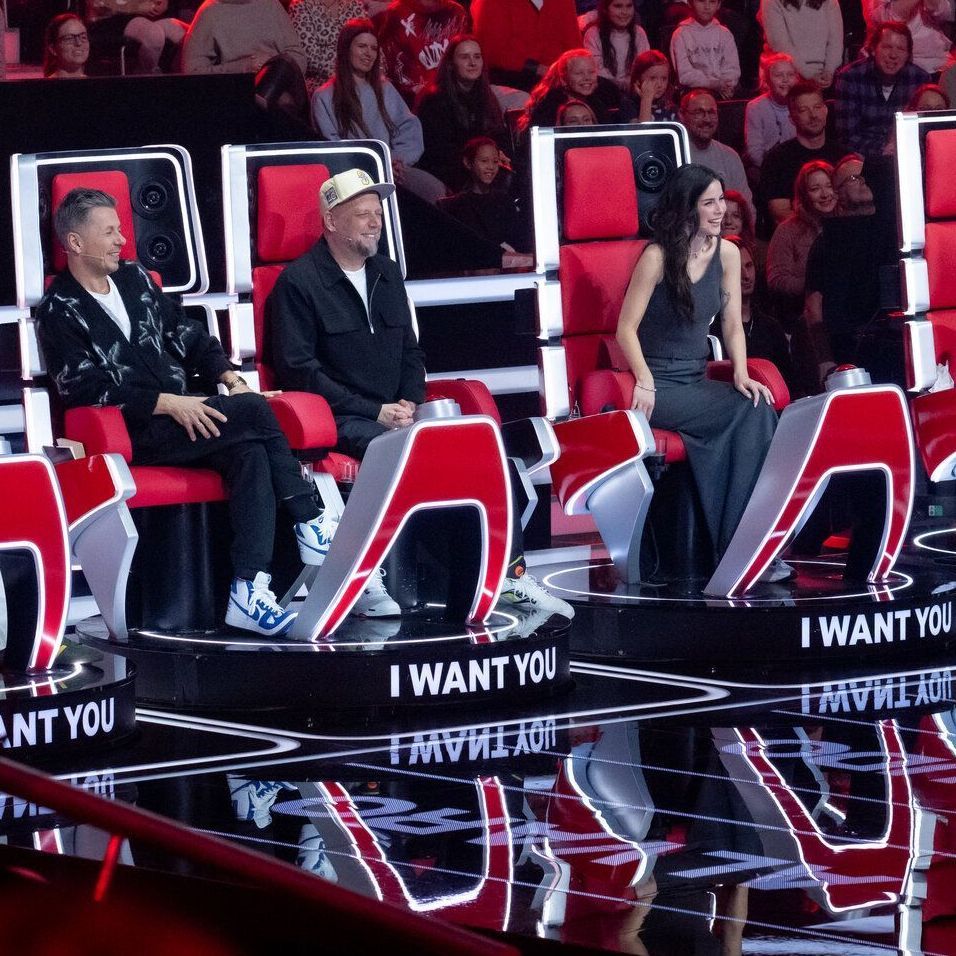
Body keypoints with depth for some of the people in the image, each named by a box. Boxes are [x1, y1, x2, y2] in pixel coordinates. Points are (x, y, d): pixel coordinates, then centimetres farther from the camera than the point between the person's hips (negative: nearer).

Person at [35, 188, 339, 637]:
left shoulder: (134, 278, 17)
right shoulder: (58, 312, -3)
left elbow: (187, 334, 22)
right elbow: (87, 387, -13)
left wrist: (228, 377, 4)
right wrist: (167, 403, -19)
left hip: (183, 415, 6)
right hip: (132, 437, -6)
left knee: (249, 452, -26)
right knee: (252, 411, -25)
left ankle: (249, 591, -35)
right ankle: (310, 525, -15)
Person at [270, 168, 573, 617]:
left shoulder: (387, 273, 19)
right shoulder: (298, 282, -4)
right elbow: (298, 369, -11)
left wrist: (409, 403, 3)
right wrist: (376, 412, -14)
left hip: (394, 413, 7)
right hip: (342, 421, -7)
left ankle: (510, 575, -13)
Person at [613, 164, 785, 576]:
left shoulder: (726, 254, 7)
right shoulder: (657, 257, -9)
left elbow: (732, 325, 10)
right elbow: (626, 329, -10)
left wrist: (741, 373, -8)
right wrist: (645, 383, -24)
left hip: (697, 382, 5)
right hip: (658, 387, -5)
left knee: (759, 411, -26)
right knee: (748, 412, -27)